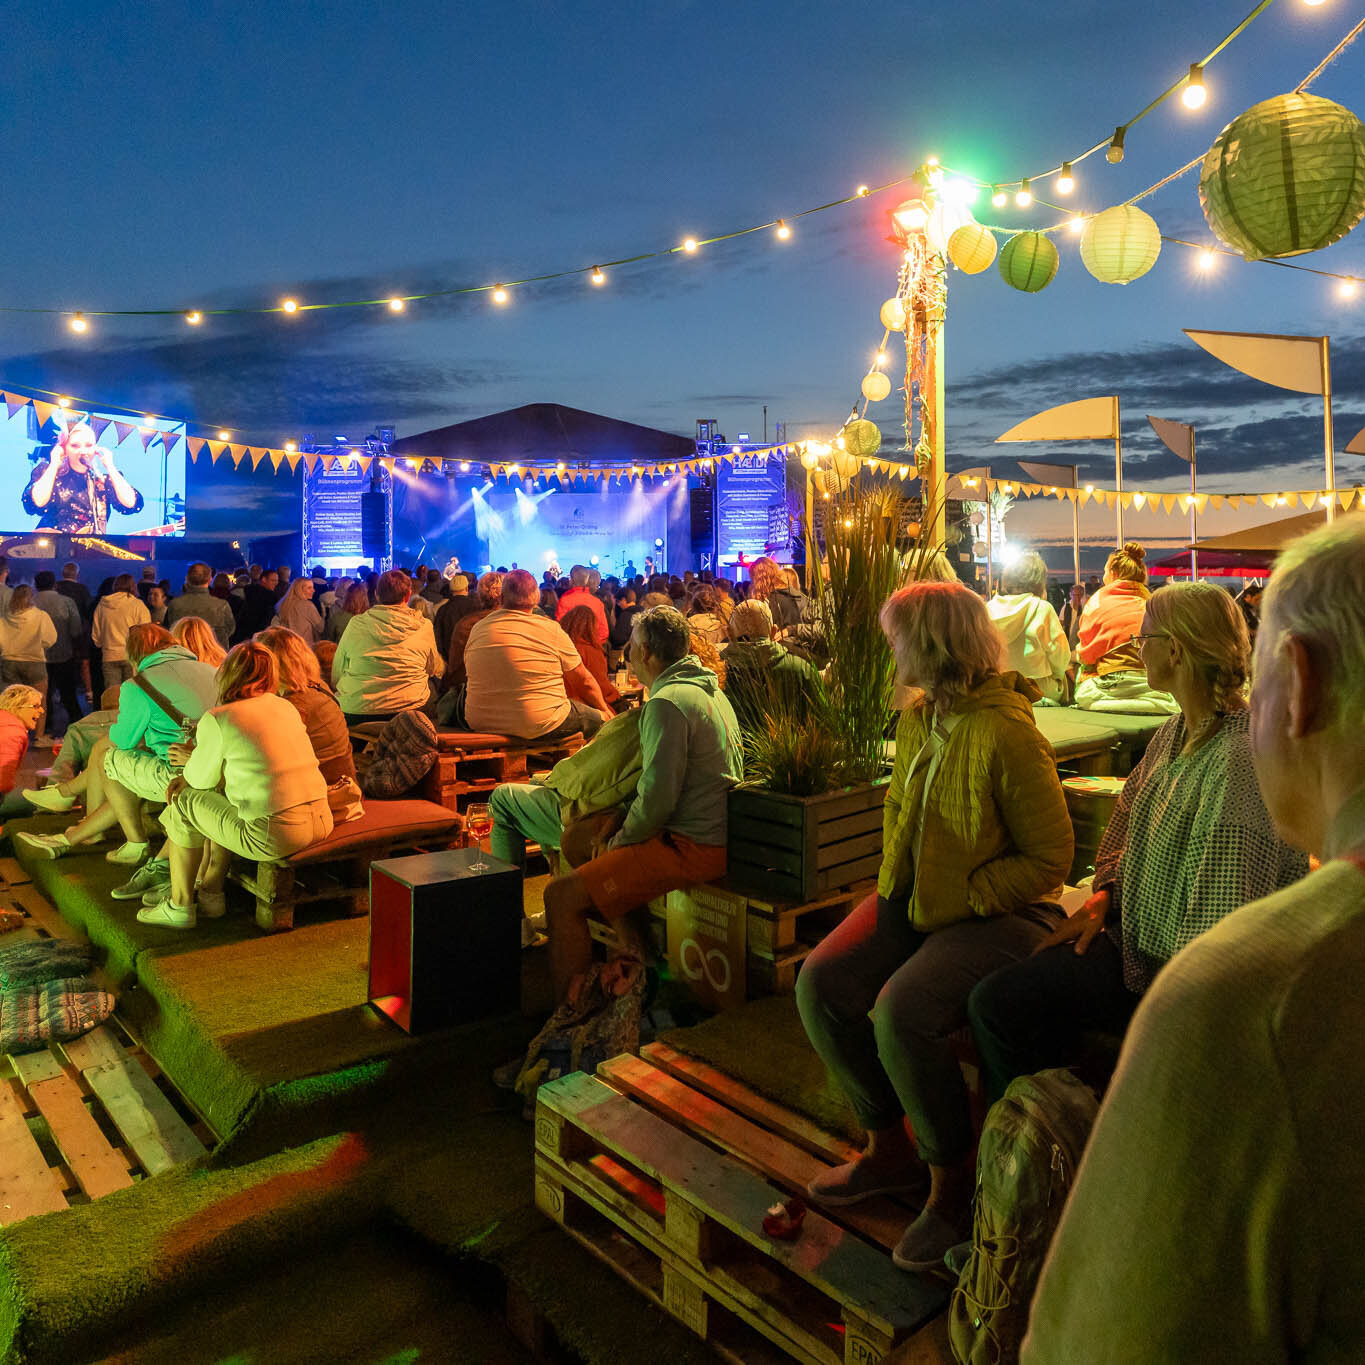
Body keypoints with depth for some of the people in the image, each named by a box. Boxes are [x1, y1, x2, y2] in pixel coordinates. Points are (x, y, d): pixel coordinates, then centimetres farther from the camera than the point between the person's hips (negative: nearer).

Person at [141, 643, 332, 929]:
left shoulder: (216, 719, -7)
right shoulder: (285, 706, 12)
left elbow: (203, 779, 7)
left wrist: (193, 759, 28)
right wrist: (191, 773, 21)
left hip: (274, 836, -7)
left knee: (184, 802, 15)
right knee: (221, 795, 28)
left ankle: (179, 906, 26)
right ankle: (210, 893, 37)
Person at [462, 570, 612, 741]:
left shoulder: (477, 629, 2)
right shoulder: (551, 629, -9)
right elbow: (583, 682, 0)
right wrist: (604, 710, 18)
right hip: (538, 728, -5)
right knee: (597, 718, 15)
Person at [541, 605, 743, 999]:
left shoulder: (667, 702, -17)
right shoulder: (709, 688, 16)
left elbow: (657, 796, -21)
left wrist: (618, 842, -4)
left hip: (692, 848, -11)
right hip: (720, 833, 11)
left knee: (563, 895, -15)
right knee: (593, 859, 28)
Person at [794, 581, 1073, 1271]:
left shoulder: (1008, 735, -20)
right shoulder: (918, 717, 6)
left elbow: (1049, 860, -15)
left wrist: (959, 898, -18)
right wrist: (894, 877, 7)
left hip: (1000, 912, -8)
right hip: (913, 896, 8)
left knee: (902, 1013, -29)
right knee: (820, 985, -9)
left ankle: (954, 1185, -3)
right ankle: (889, 1148, 11)